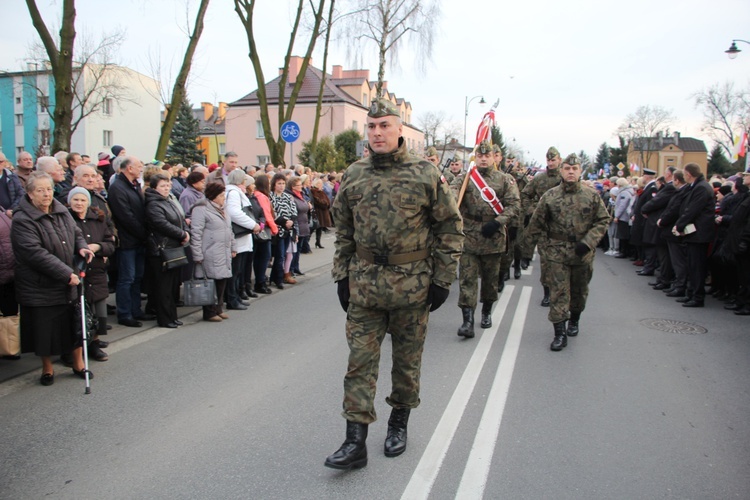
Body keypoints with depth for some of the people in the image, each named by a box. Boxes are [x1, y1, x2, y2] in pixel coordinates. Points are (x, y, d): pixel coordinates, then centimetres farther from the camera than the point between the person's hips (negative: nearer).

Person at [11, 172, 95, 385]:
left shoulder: (62, 212, 4)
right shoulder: (22, 220, -16)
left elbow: (76, 233, 18)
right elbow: (36, 254, -23)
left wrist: (81, 247, -5)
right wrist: (66, 274, -25)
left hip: (68, 283, 5)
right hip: (40, 288, -5)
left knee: (75, 325, 12)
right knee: (45, 330, 7)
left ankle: (78, 364, 30)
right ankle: (47, 368, 29)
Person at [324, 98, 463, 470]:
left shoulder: (425, 174, -5)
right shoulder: (353, 175, 5)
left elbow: (450, 228, -2)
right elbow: (343, 231, 12)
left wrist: (443, 280, -6)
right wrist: (342, 275, 7)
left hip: (412, 282, -2)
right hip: (364, 283, 2)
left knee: (407, 359, 12)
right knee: (360, 359, 1)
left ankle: (399, 422, 33)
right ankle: (356, 442, 7)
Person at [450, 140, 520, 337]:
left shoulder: (505, 180, 4)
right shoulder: (464, 178, 3)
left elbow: (514, 204, -2)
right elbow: (452, 193, -15)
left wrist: (497, 222, -15)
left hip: (493, 238, 1)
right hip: (469, 237, -1)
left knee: (490, 277, 14)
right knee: (467, 278, -5)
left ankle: (487, 312, 33)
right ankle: (468, 320, -4)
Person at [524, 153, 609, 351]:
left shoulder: (592, 196, -2)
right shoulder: (550, 196, -3)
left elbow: (603, 220, 0)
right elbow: (537, 222, 4)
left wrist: (588, 242, -12)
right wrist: (543, 244, 5)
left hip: (583, 253, 2)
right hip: (557, 252, -1)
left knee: (579, 291, 17)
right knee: (558, 292, -6)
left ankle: (574, 320, 41)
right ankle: (560, 333, -2)